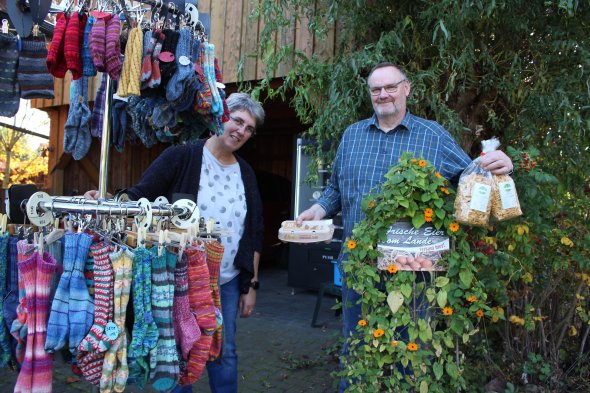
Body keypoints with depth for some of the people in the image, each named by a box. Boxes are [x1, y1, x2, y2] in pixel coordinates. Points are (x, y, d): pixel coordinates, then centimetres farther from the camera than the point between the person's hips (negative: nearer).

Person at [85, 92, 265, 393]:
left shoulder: (245, 173, 8)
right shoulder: (182, 157, -7)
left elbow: (255, 232, 10)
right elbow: (139, 196, -8)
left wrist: (252, 284, 9)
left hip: (227, 283, 4)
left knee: (224, 354, 13)